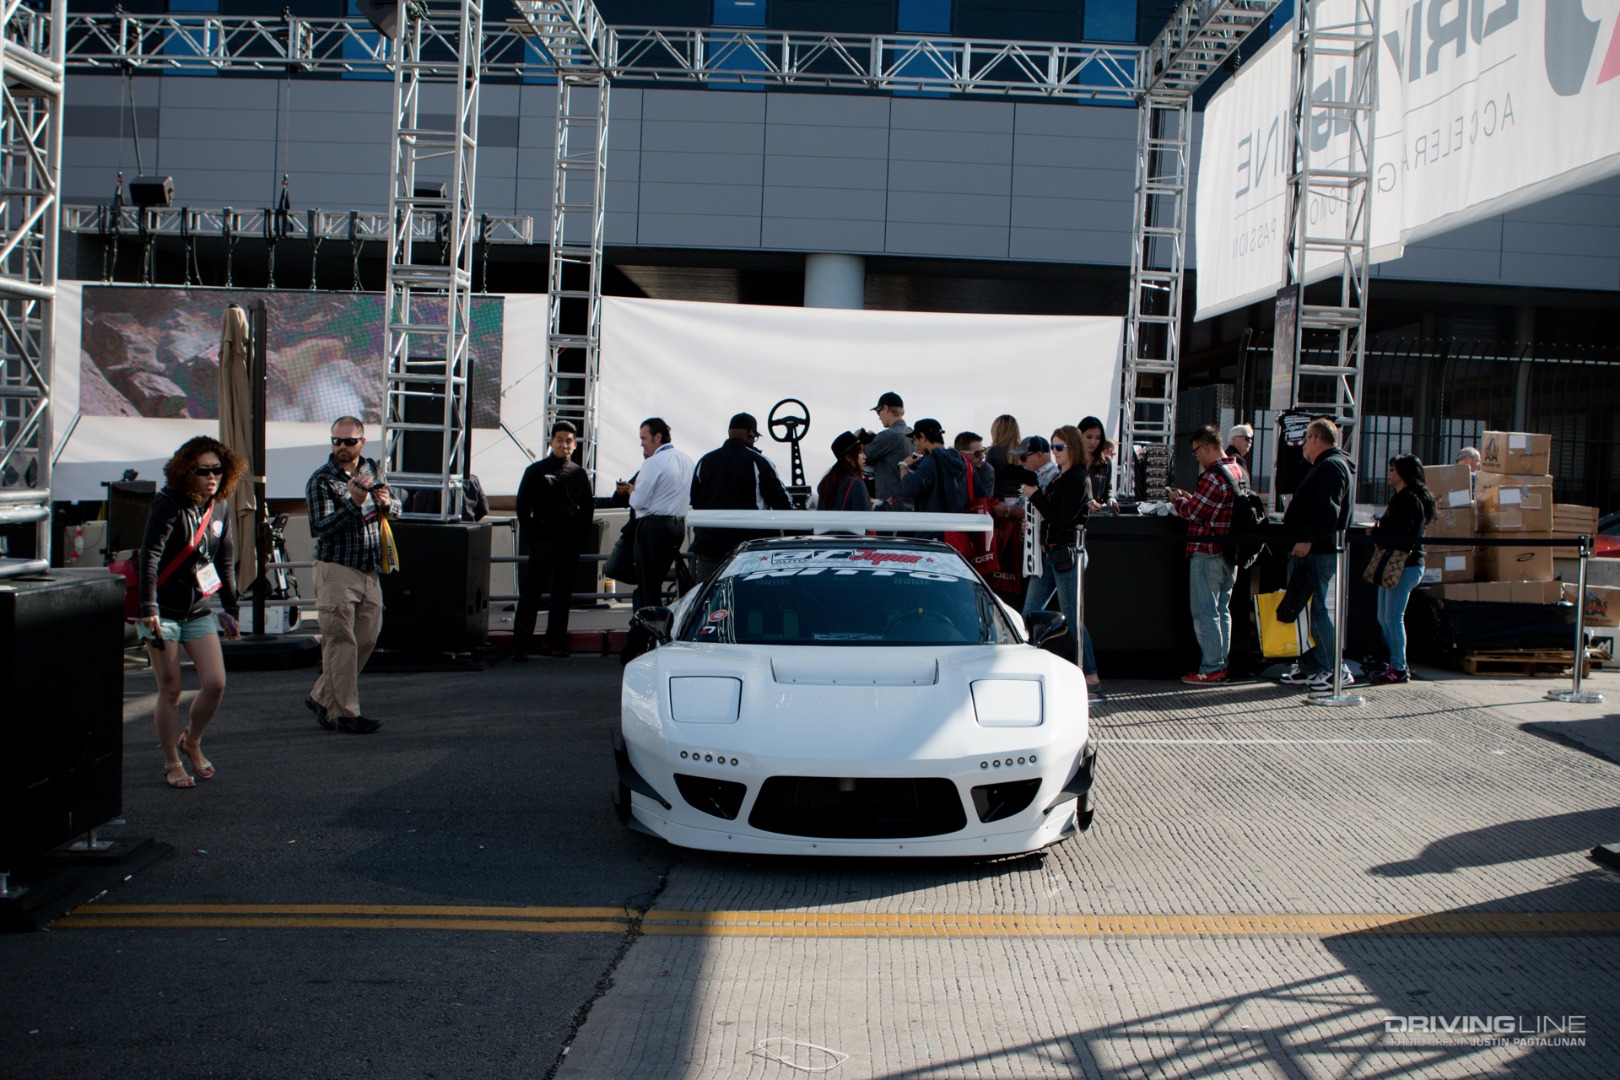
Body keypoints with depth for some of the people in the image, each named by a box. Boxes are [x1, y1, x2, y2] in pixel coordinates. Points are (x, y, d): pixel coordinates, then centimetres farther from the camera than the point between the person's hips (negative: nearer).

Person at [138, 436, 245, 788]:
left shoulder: (219, 508, 5)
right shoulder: (169, 506, -14)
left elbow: (225, 561, 14)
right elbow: (149, 557, -21)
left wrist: (230, 609, 16)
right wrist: (149, 609, -29)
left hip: (198, 610, 5)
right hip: (163, 612, -5)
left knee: (215, 683, -3)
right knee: (171, 691, 0)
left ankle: (191, 741, 23)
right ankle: (172, 763, 14)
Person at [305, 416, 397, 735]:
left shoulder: (374, 470, 11)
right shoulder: (321, 480, -7)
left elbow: (395, 510, 22)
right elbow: (319, 527, -16)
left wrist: (387, 503, -2)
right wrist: (353, 503, -26)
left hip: (370, 572, 6)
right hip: (337, 569, -6)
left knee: (367, 639, 9)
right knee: (341, 643, -7)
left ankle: (322, 697, 22)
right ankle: (343, 713, -1)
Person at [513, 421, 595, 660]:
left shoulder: (580, 474, 11)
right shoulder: (536, 471, 4)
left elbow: (587, 510, 15)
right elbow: (523, 507, 3)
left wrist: (581, 539, 3)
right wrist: (531, 537, -5)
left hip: (569, 544, 3)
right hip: (542, 542, -3)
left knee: (562, 595, 6)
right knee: (530, 594, -5)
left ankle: (554, 643, 13)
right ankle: (520, 645, -4)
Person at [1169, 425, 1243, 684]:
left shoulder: (1213, 476, -20)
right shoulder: (1238, 471, 11)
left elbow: (1193, 513, -16)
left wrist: (1177, 498, 1)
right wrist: (1189, 497, 13)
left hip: (1207, 553, -9)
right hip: (1229, 553, 9)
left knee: (1205, 612, -3)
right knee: (1222, 610, 14)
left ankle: (1211, 668, -2)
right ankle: (1221, 664, 19)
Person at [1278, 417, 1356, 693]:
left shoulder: (1332, 466, -13)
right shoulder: (1327, 466, 22)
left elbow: (1327, 510, -25)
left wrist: (1309, 540, -28)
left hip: (1317, 553, -11)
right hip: (1308, 552, 11)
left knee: (1318, 610, -10)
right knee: (1307, 608, 13)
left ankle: (1338, 671, -7)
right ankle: (1309, 668, 18)